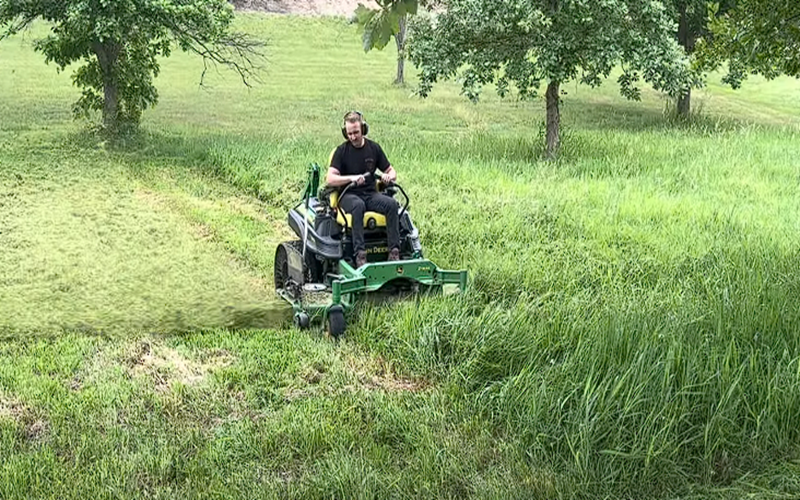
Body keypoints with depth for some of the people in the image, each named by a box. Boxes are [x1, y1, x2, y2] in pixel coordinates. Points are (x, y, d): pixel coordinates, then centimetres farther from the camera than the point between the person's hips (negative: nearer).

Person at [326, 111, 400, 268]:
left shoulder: (374, 148, 10)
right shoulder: (342, 151, 0)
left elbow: (391, 171, 16)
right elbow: (330, 179, -9)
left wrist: (388, 176, -8)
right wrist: (351, 178, -24)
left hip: (371, 193, 3)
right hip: (348, 195, -3)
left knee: (392, 203, -27)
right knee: (358, 205, -39)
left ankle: (394, 251, -32)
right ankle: (359, 253, -46)